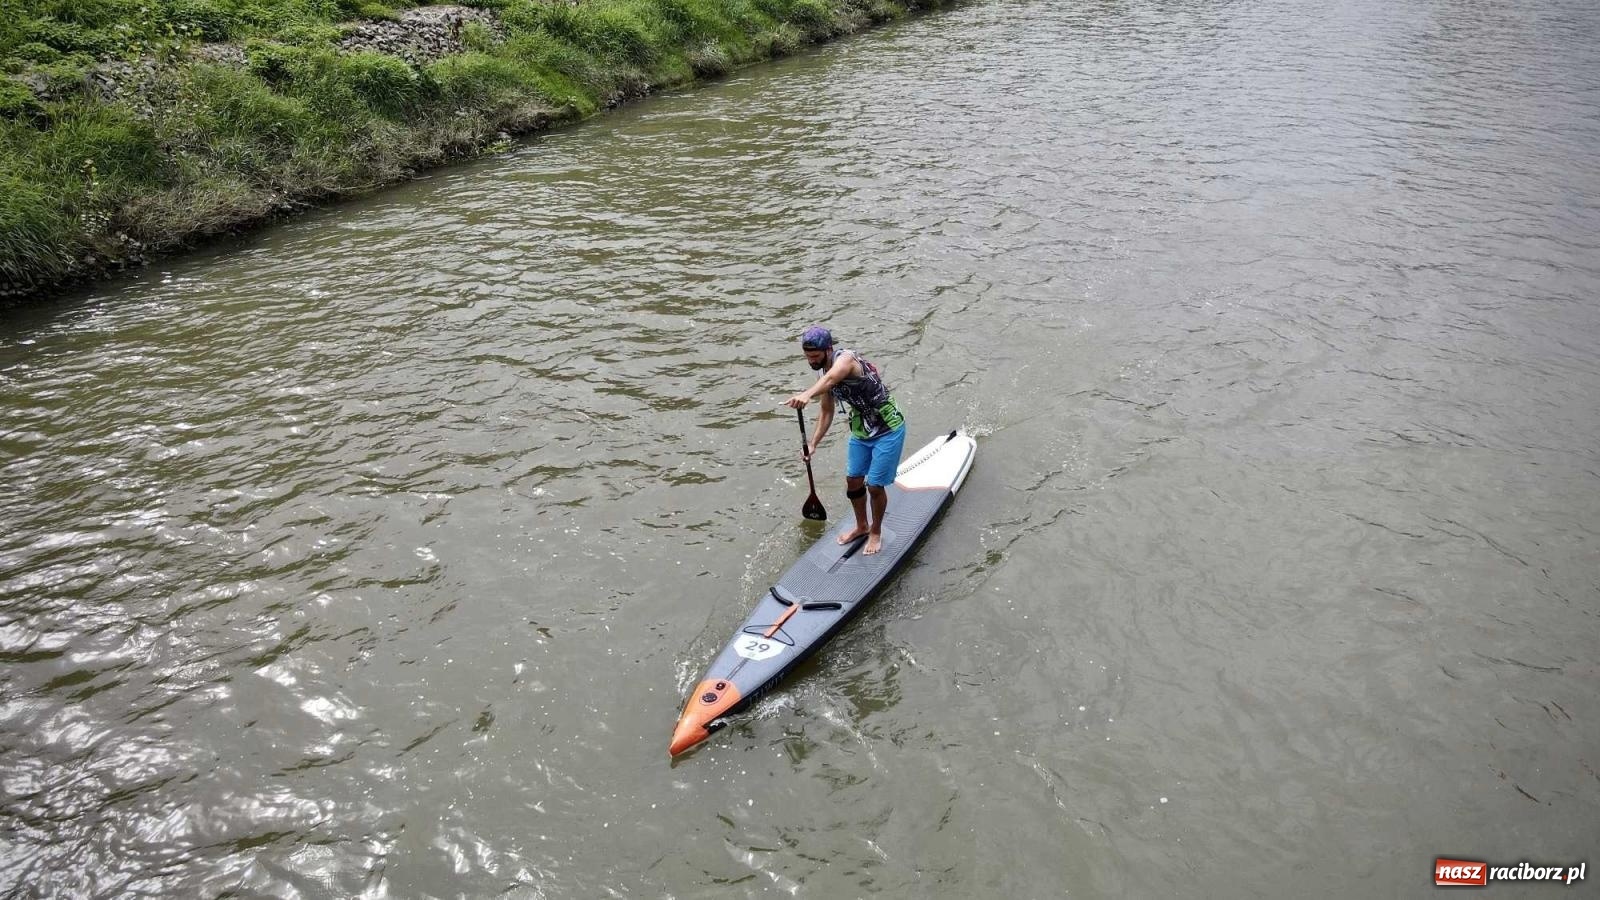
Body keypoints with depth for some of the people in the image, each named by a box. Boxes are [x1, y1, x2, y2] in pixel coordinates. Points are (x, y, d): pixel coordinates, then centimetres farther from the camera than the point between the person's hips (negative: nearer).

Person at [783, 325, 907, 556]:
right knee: (853, 481, 14)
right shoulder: (825, 373, 1)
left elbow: (832, 378, -50)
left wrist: (807, 395, -69)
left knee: (875, 486, -2)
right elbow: (827, 412, 12)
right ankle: (862, 526, 38)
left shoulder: (846, 358, -26)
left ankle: (876, 532, 22)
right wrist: (813, 444, 3)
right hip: (861, 431, 8)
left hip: (888, 431, -8)